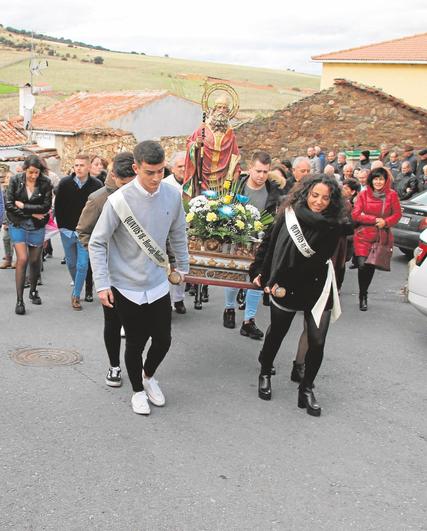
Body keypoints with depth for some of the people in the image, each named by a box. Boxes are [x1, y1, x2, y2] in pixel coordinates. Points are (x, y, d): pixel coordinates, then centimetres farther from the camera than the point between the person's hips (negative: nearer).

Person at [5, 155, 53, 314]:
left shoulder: (45, 183, -8)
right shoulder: (15, 180, -7)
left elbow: (46, 206, -14)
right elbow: (9, 204, -11)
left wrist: (23, 206, -14)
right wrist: (32, 213, -14)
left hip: (37, 227, 1)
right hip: (18, 225, -1)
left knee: (35, 260, 11)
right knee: (22, 259, -11)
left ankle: (33, 290, 36)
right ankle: (19, 300, -5)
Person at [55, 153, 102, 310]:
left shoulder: (96, 185, -9)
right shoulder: (65, 183, -5)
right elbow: (58, 206, 2)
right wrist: (61, 226, -1)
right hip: (67, 230, 2)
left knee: (82, 264, -6)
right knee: (71, 263, 14)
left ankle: (76, 295, 3)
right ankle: (77, 285, 37)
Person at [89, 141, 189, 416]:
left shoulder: (173, 195, -7)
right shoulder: (119, 201, -20)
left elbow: (178, 234, 10)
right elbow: (97, 243, -12)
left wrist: (183, 266, 18)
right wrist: (102, 284, -14)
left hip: (158, 284, 4)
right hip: (127, 287, -3)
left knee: (163, 340, 10)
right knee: (136, 343, 9)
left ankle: (148, 375, 42)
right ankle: (138, 390, 34)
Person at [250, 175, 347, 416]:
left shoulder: (333, 226, -10)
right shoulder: (289, 214, -7)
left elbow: (317, 261, -14)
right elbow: (269, 244, 3)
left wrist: (284, 282, -15)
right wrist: (260, 272, 3)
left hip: (317, 290, 0)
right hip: (284, 288, 0)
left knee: (317, 342, -2)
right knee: (276, 334, 15)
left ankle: (307, 389, 16)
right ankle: (265, 374, 40)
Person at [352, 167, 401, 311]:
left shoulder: (392, 195, 0)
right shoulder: (363, 194, -3)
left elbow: (397, 214, 4)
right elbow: (355, 215, -7)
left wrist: (385, 222, -16)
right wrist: (375, 220, -15)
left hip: (382, 237, 1)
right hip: (364, 236, -1)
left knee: (372, 266, 8)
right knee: (363, 265, -15)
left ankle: (364, 294, 31)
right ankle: (362, 295, 5)